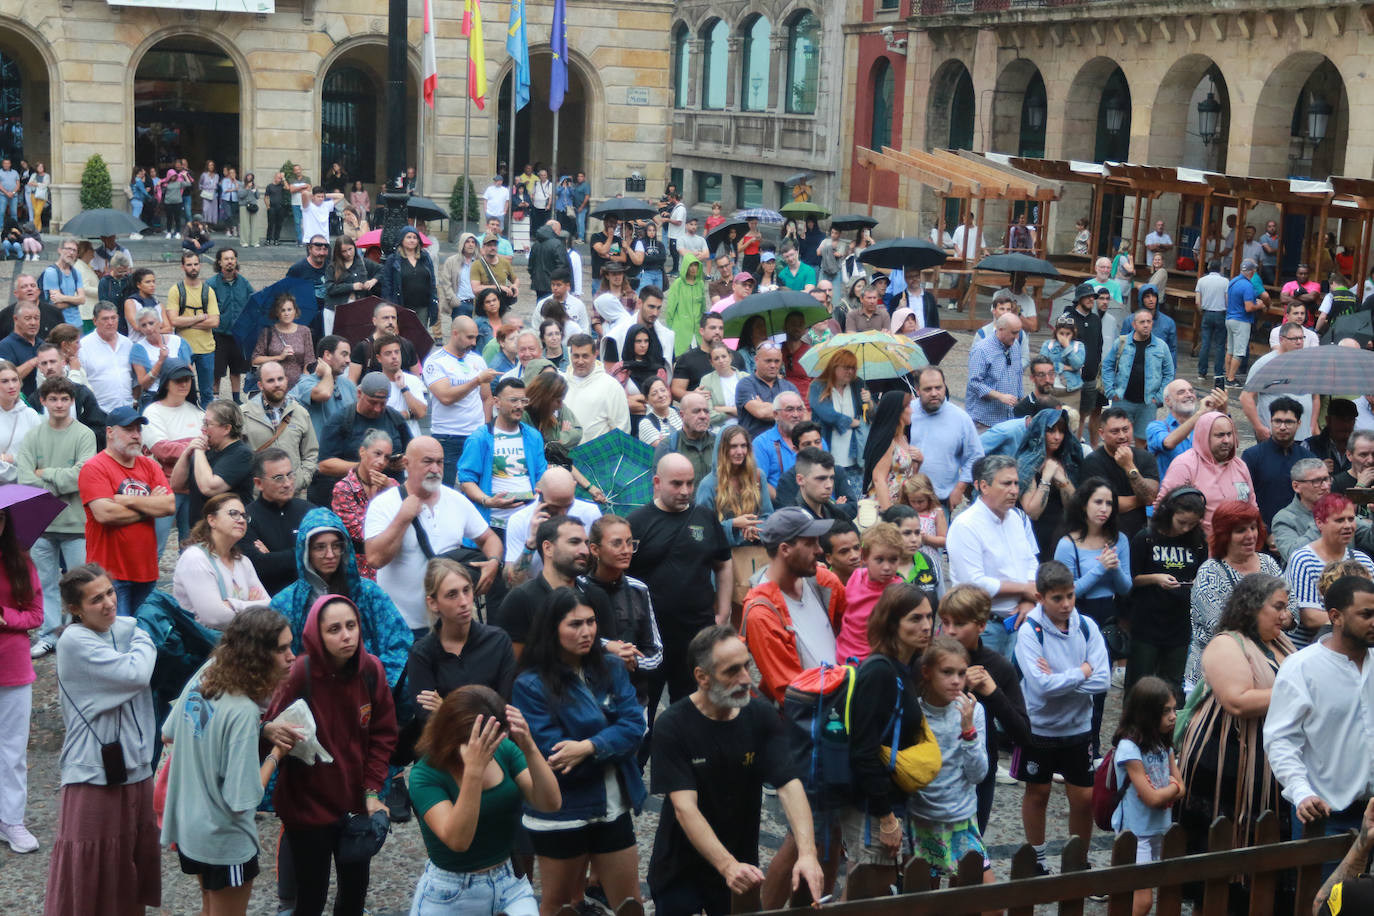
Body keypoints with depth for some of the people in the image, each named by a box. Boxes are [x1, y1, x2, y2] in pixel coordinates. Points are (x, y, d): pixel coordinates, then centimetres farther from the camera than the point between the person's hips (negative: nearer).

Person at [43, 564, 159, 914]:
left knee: (134, 865, 19)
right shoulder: (74, 641, -17)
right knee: (89, 874, 1)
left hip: (135, 768, 7)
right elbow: (135, 673, -23)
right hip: (95, 775, -7)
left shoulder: (127, 628, 3)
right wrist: (144, 636, -7)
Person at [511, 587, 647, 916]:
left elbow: (633, 725, -10)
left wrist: (590, 747, -26)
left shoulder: (611, 667, 1)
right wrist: (613, 747, -14)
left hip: (613, 808, 4)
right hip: (560, 814, -4)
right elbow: (553, 756, -19)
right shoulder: (531, 685, -14)